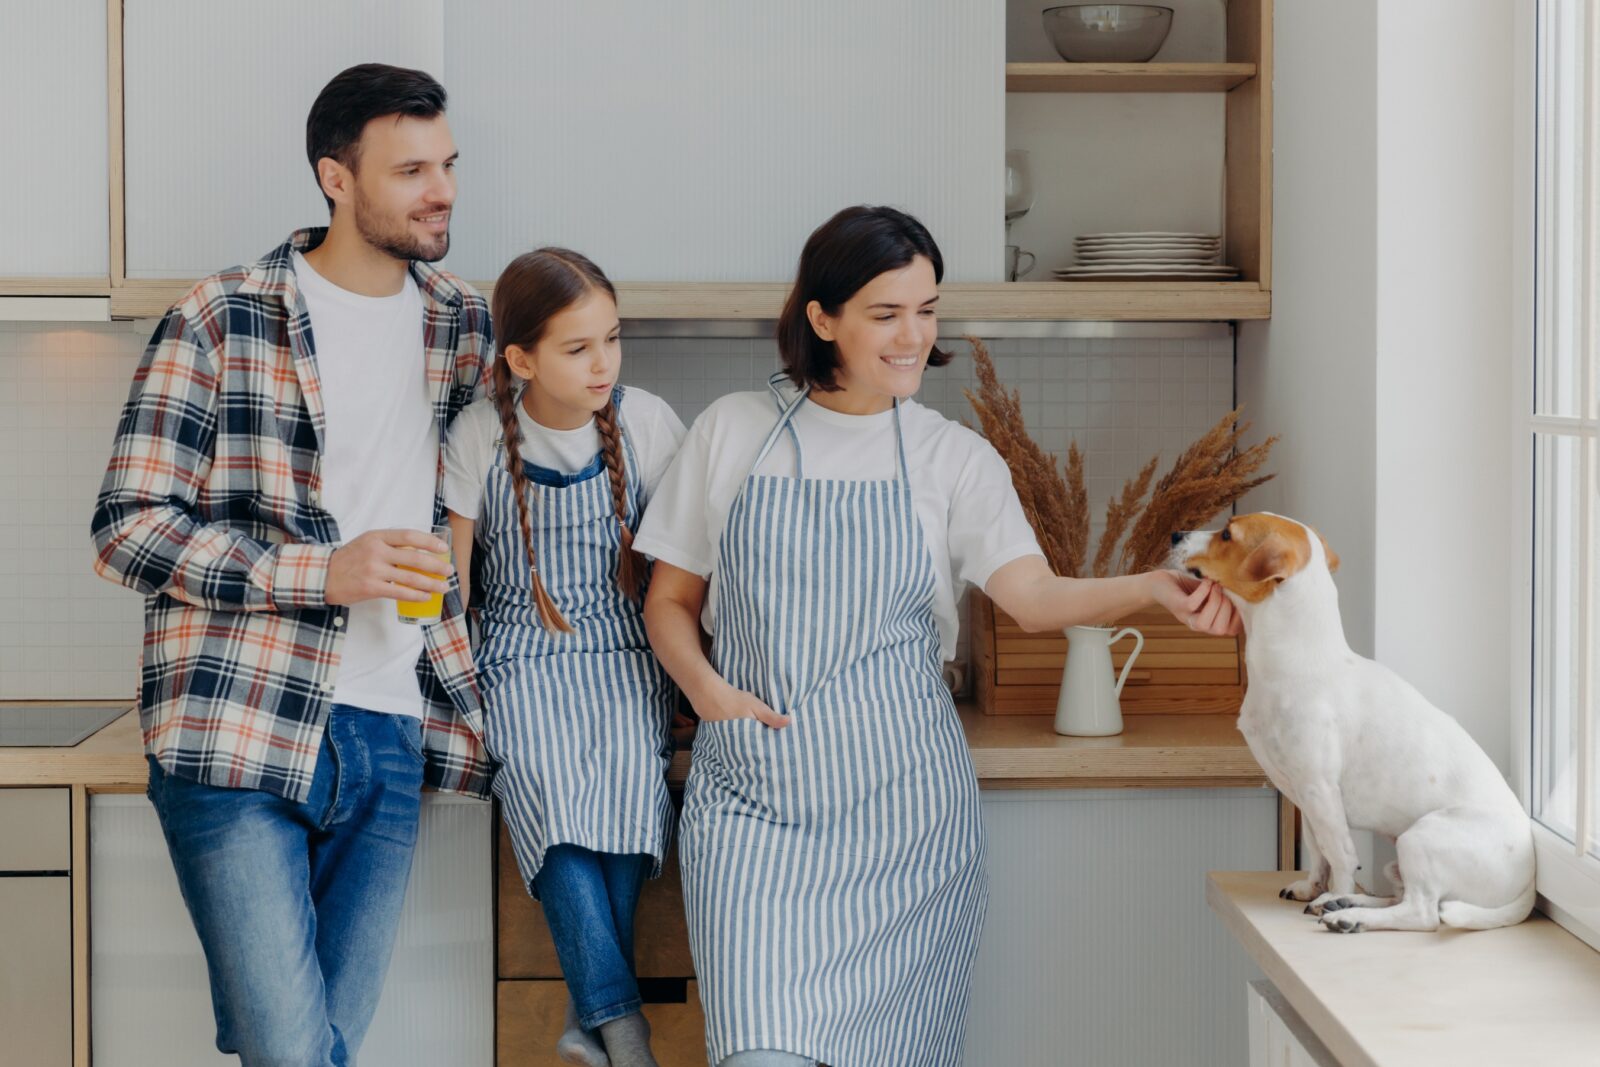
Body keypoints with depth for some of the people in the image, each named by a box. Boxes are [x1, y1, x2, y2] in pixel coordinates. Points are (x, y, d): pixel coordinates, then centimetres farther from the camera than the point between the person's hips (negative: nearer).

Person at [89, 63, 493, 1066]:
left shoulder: (466, 326, 11)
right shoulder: (221, 322, -3)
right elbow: (128, 527, -7)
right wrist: (322, 572, -16)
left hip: (389, 742, 5)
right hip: (237, 734, -4)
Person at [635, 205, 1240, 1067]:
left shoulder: (953, 458, 6)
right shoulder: (732, 431, 7)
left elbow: (1032, 595, -9)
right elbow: (670, 600, 12)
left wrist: (1151, 589, -27)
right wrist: (708, 690, -7)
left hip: (898, 800, 1)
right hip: (754, 791, -1)